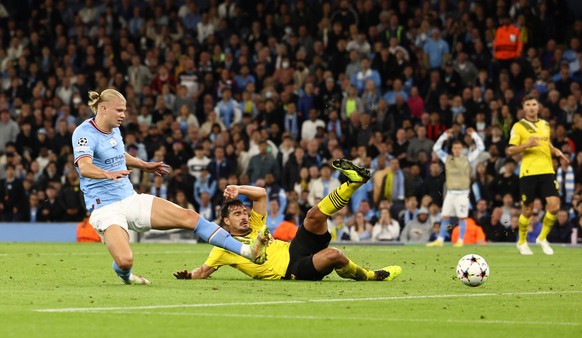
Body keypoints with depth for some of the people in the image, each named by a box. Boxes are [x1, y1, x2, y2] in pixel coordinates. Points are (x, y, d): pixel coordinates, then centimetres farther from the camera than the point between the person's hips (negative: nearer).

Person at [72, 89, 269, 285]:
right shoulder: (85, 133, -15)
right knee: (125, 260, -30)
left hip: (131, 199, 8)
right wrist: (109, 174, -52)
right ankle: (125, 275, 10)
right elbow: (85, 167, -34)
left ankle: (246, 251, -5)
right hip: (106, 208, -8)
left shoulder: (114, 129, 10)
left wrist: (144, 165, 40)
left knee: (189, 217, -5)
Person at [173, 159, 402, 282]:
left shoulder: (254, 226, 18)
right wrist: (189, 275, -21)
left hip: (294, 249, 7)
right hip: (291, 271, -7)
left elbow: (262, 194, 17)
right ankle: (370, 277, -12)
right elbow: (203, 271, 1)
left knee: (315, 215, -16)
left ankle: (354, 181, -14)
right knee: (333, 255, -33)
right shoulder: (224, 246, 3)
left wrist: (238, 190, 2)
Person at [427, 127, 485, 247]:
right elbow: (436, 148, 13)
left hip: (463, 193, -3)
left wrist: (474, 134, -2)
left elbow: (480, 148, 3)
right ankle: (440, 240, 7)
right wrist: (445, 136, 7)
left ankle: (460, 241, 3)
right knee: (445, 217, 3)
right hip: (450, 192, 3)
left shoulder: (467, 159, 4)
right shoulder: (447, 159, 10)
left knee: (462, 217, -3)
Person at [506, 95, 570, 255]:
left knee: (554, 206, -10)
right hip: (528, 173, -4)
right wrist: (526, 145, -21)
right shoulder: (519, 126, -2)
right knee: (527, 210, 2)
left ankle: (542, 238, 10)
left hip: (547, 171, 4)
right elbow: (509, 151, -6)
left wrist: (556, 151, 10)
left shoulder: (545, 125, 15)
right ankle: (522, 241, 25)